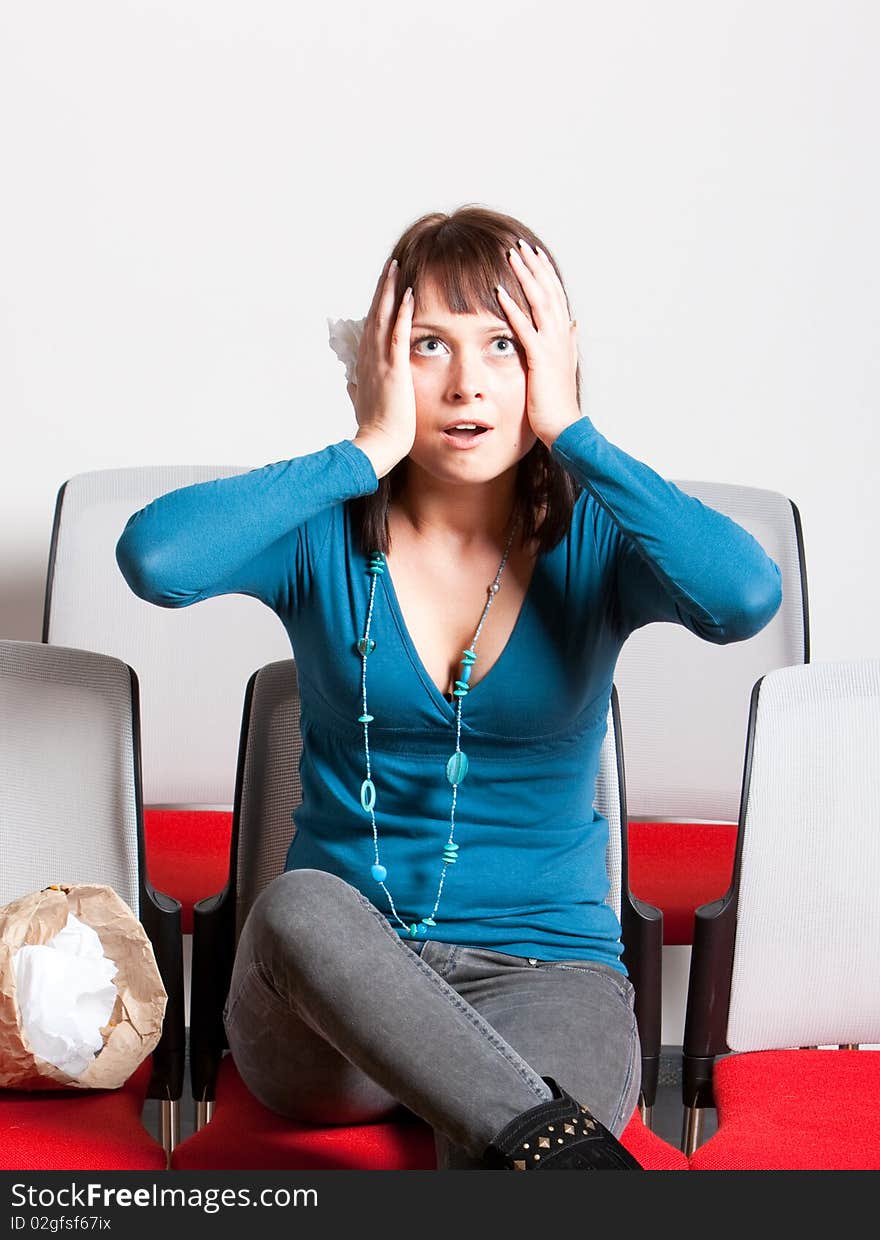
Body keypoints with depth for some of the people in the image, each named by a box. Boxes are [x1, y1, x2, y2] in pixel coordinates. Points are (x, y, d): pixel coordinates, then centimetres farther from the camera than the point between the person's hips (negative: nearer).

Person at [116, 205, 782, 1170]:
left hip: (544, 972, -2)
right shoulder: (326, 532, 0)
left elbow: (747, 596, -24)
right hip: (328, 1015, 3)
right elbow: (154, 556, -22)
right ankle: (561, 1143, -34)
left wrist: (572, 434, -15)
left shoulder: (595, 538, 0)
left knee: (492, 1162, -38)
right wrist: (369, 449, -15)